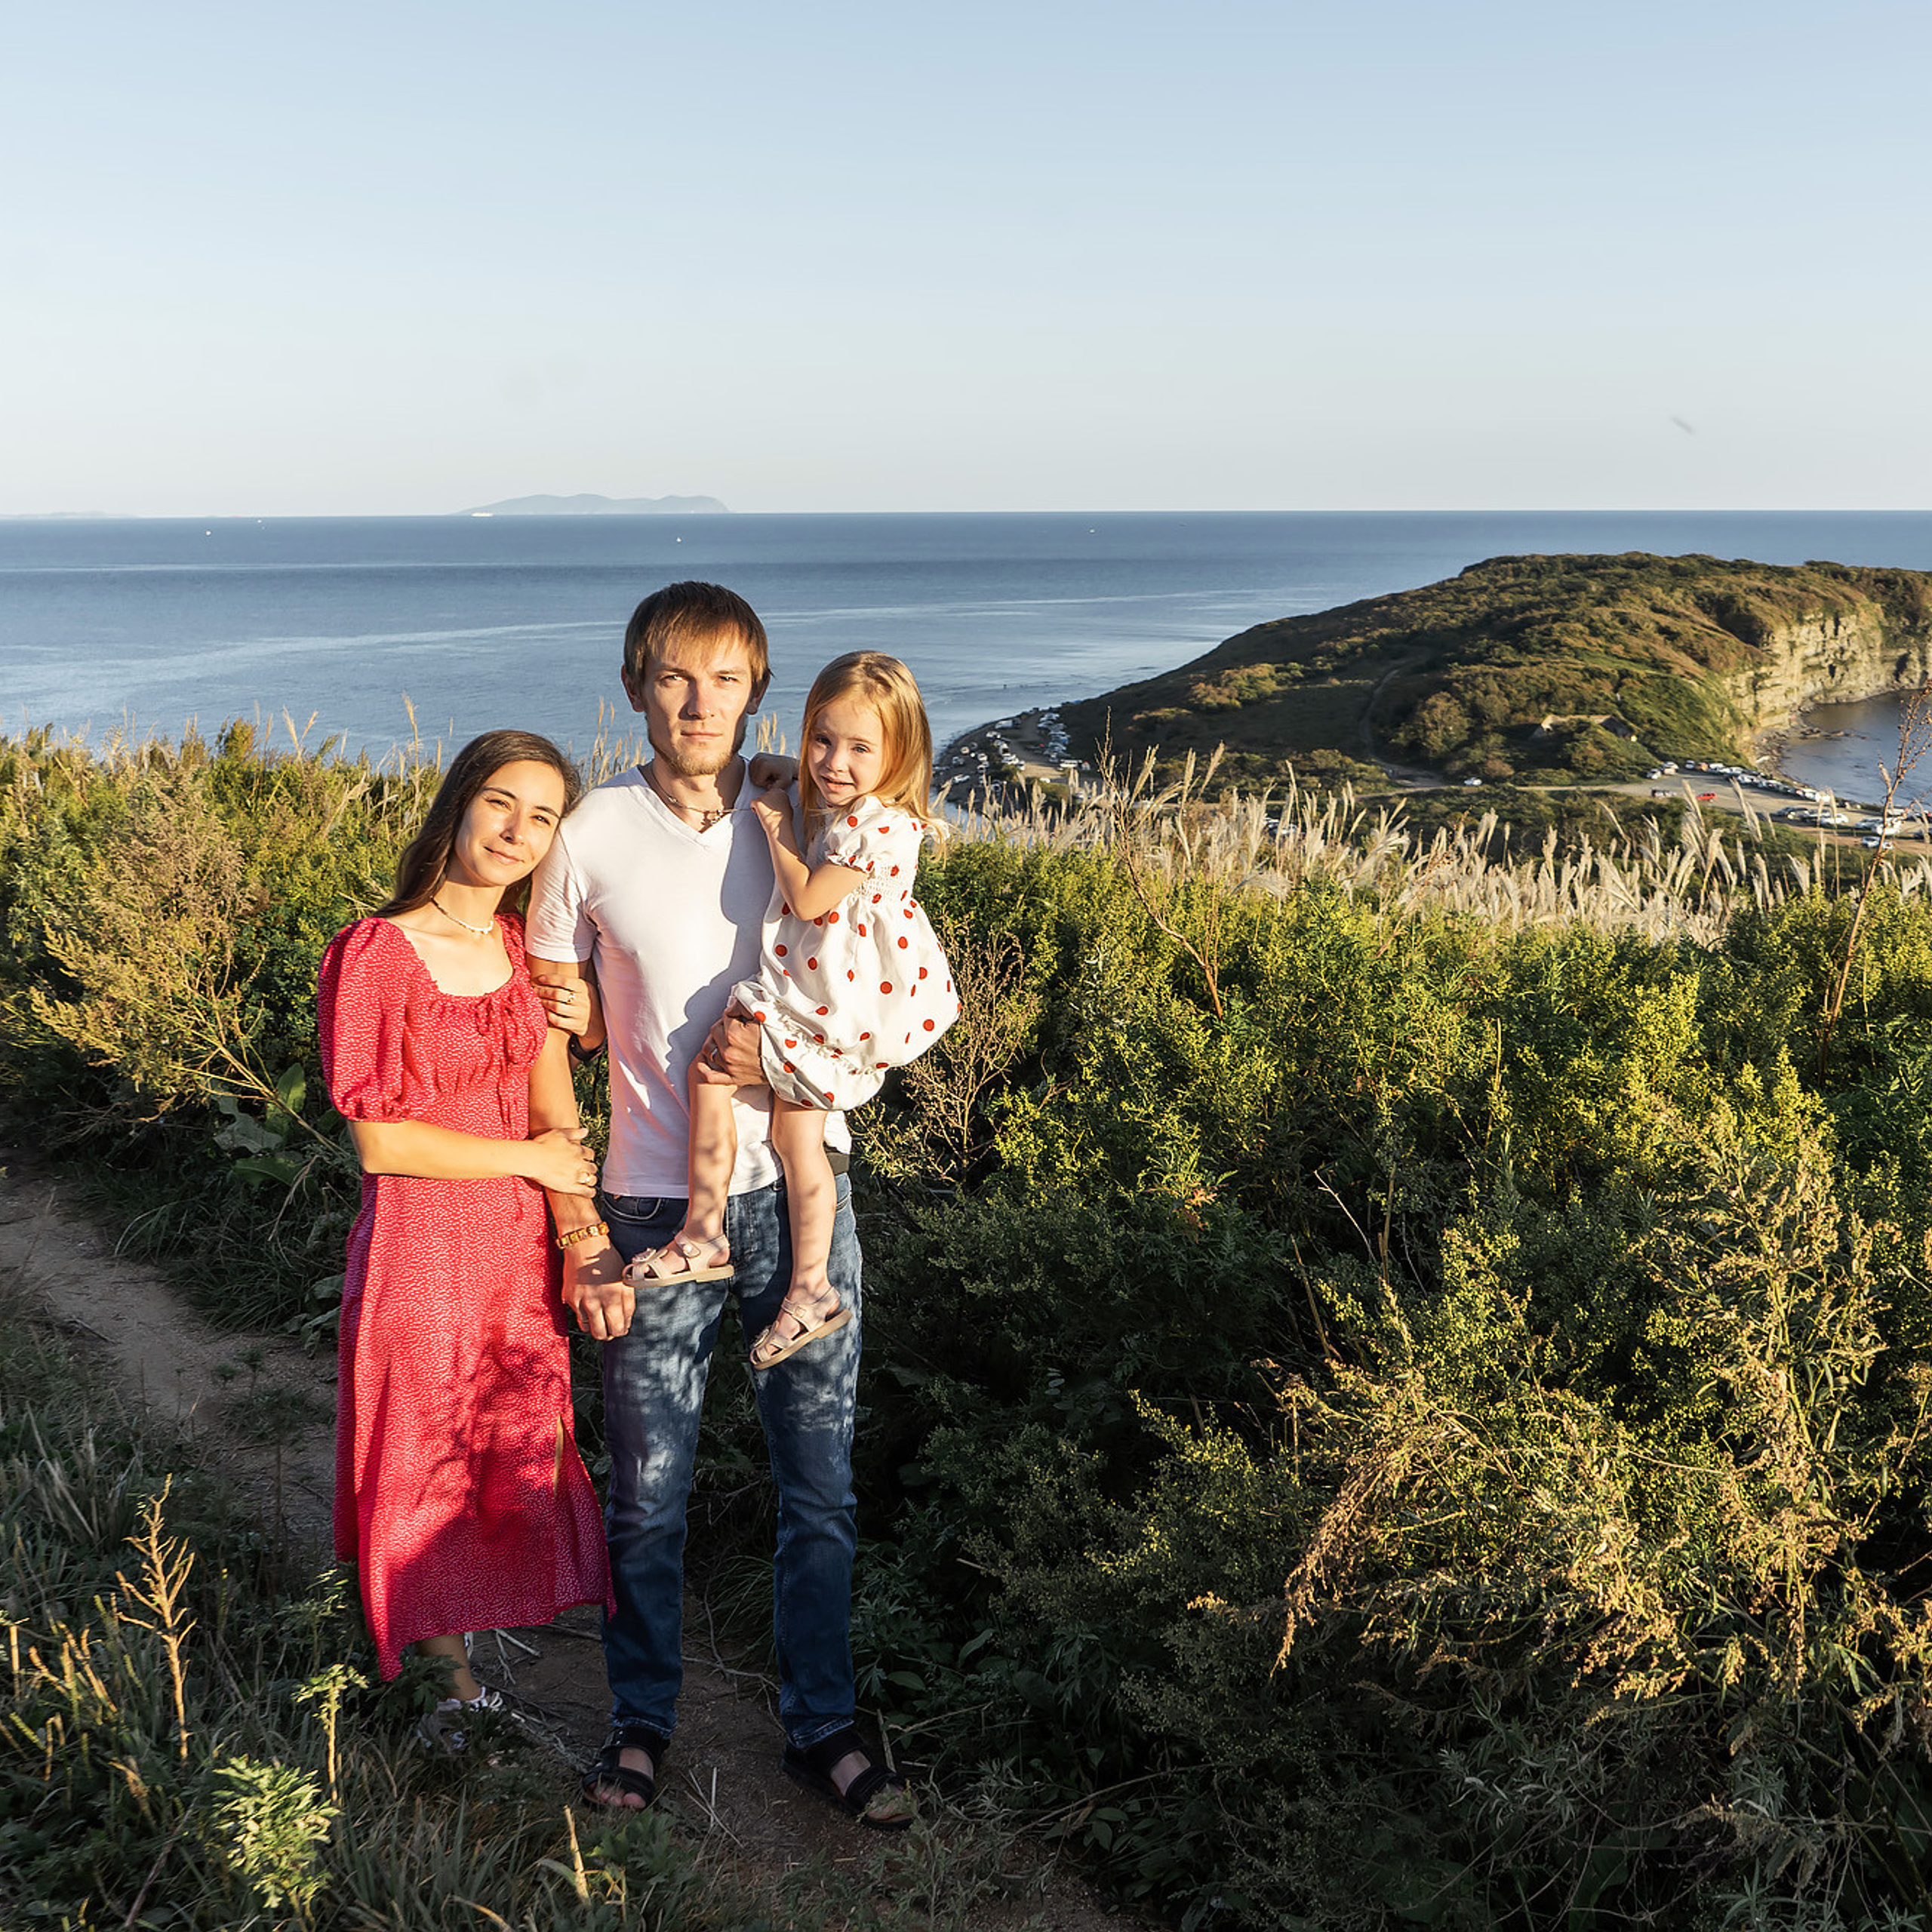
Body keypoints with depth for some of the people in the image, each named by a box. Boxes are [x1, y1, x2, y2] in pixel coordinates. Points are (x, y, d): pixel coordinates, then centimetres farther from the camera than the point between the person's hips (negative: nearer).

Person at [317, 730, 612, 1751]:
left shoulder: (529, 949, 3)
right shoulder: (372, 955, -15)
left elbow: (555, 1113, 8)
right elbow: (380, 1141, -16)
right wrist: (529, 1156, -11)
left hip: (523, 1245, 5)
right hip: (422, 1249, -5)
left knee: (521, 1458, 16)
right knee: (430, 1473, 11)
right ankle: (455, 1675, 33)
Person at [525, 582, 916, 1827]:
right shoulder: (591, 841, -6)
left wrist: (788, 1049, -12)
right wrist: (578, 1230, -4)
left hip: (802, 1188, 2)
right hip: (657, 1206, -2)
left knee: (821, 1480, 10)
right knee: (650, 1489, 10)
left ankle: (822, 1724, 29)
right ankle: (643, 1715, 33)